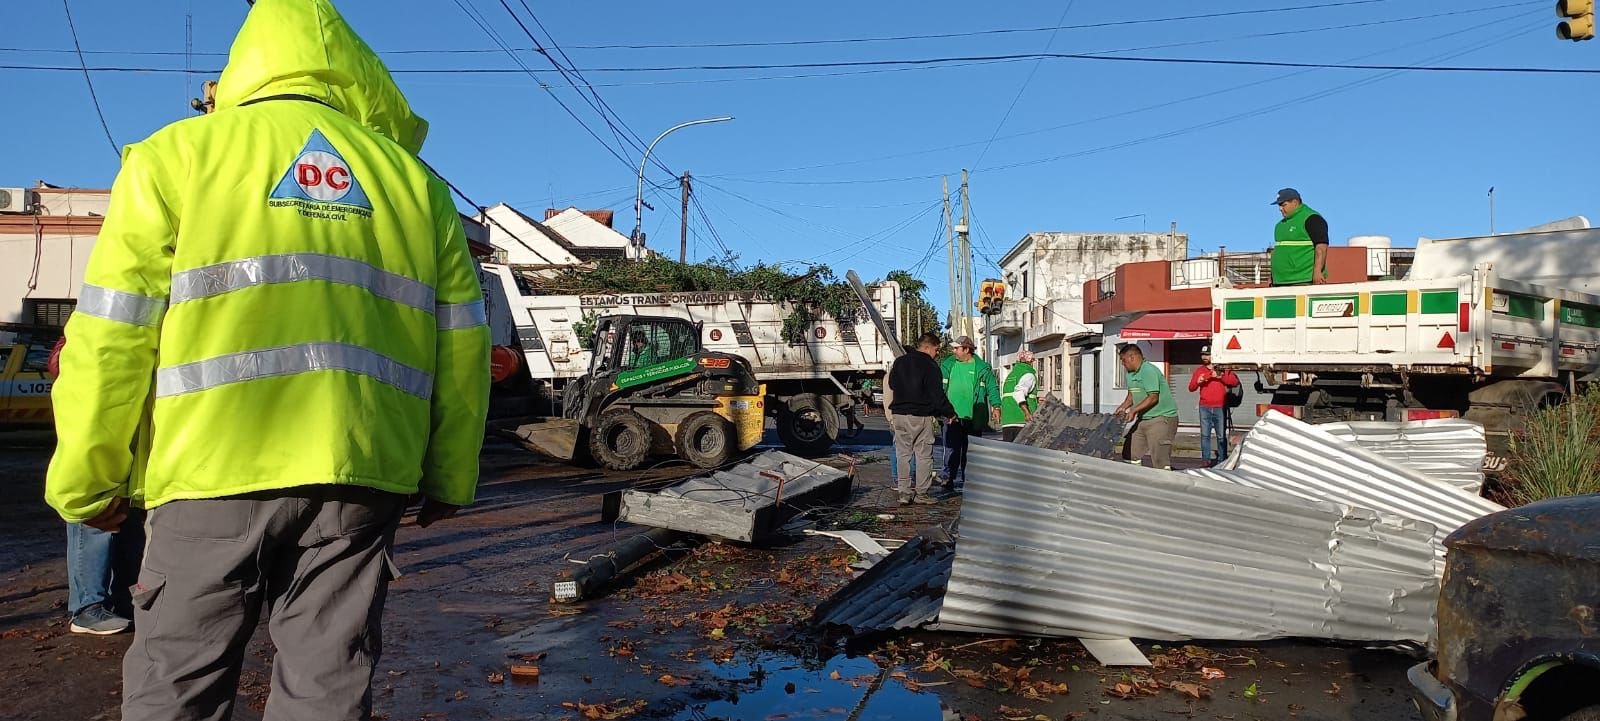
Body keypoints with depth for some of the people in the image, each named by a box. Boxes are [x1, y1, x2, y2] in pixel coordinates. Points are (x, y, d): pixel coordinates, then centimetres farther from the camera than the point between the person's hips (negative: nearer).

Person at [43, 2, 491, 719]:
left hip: (216, 470, -2)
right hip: (363, 475, 2)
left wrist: (89, 483, 10)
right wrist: (448, 480, 17)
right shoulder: (411, 178, 13)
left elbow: (111, 337, 0)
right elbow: (461, 347, 10)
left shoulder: (177, 154, 6)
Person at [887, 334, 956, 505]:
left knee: (902, 454, 8)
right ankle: (921, 493, 5)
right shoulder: (930, 366, -10)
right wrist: (949, 413, -1)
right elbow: (937, 394, -11)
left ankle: (904, 493, 7)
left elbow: (891, 385, 20)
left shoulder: (898, 362, 10)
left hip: (899, 414, 5)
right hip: (921, 416, -5)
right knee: (924, 454, 3)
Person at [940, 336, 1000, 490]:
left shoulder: (982, 367, 1)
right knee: (951, 451, -1)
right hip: (951, 416, 1)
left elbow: (993, 387, 4)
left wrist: (996, 407, -4)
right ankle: (948, 480, 5)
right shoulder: (947, 365, 6)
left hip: (973, 417, -1)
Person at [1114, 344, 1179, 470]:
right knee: (1131, 453, 11)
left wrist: (1134, 410, -20)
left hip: (1161, 418, -10)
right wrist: (1123, 406, 4)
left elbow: (1153, 398, -22)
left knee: (1160, 459, -12)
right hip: (1143, 419, 10)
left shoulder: (1149, 371, -17)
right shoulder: (1130, 373, 12)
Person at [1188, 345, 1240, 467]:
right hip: (1204, 408, 2)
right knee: (1205, 435, -2)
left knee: (1221, 436, -3)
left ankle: (1222, 460, 1)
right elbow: (1191, 388, 9)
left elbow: (1235, 382, -3)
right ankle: (1206, 459, 0)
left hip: (1220, 407, -2)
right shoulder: (1199, 370, 12)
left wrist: (1221, 376, -14)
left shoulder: (1222, 369, 6)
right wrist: (1197, 382, -12)